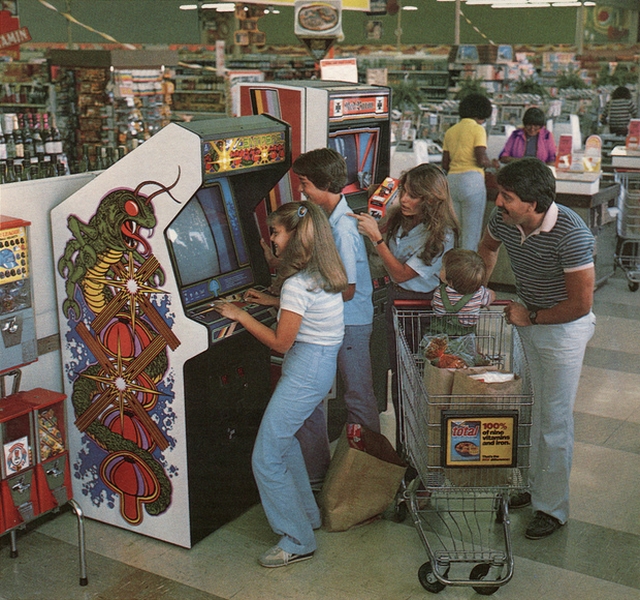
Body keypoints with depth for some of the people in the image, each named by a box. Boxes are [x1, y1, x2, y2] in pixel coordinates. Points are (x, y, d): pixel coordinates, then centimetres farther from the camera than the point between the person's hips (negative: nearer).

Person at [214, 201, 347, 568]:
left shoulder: (297, 283, -23)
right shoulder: (326, 273, 5)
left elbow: (280, 343, -18)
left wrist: (241, 316, -9)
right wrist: (272, 301, 21)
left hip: (306, 370, -10)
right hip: (326, 362, 10)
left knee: (267, 459, -3)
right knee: (284, 437, 27)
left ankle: (298, 542, 5)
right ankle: (307, 514, 38)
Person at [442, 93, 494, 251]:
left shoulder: (450, 131, 16)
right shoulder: (477, 129, -2)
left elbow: (445, 164, 12)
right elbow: (481, 159, -14)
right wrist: (488, 163, 7)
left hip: (452, 180, 6)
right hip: (472, 180, -6)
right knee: (472, 233, -3)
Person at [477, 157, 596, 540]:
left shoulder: (571, 234, -32)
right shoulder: (504, 218, -14)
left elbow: (581, 303, -27)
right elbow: (488, 247, 13)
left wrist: (531, 317, -19)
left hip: (564, 327, -7)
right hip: (529, 321, 7)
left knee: (556, 418, 0)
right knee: (538, 409, 20)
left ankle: (553, 508, 15)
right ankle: (538, 485, 37)